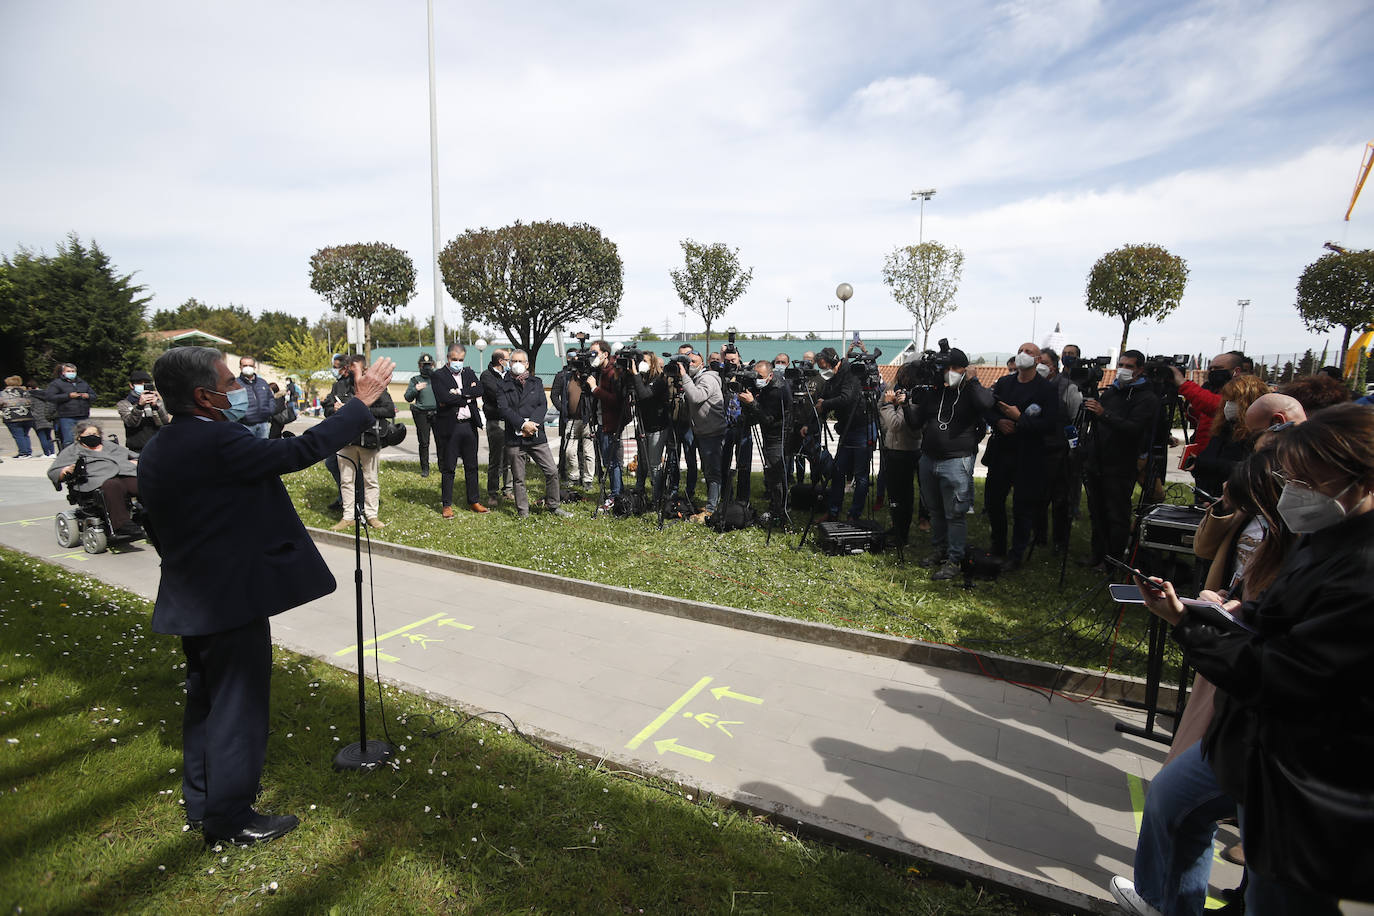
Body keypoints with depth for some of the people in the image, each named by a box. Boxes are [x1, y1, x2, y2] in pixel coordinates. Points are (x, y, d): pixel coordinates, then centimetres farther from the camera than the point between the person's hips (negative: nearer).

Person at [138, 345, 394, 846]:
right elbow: (297, 451, -22)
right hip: (232, 599, -10)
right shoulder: (215, 441, -22)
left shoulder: (155, 452, 8)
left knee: (207, 702, 22)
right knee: (238, 708, 5)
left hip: (191, 600, 10)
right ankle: (231, 818, 19)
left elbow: (162, 530, 15)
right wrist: (362, 402, -16)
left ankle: (202, 803, 38)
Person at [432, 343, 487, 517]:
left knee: (471, 466, 12)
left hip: (469, 426, 5)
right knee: (448, 468, 4)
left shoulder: (469, 373, 12)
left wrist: (459, 392, -16)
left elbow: (479, 390, -6)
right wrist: (467, 397, -10)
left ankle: (474, 501, 22)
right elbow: (444, 398, -18)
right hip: (449, 427, -4)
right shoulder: (438, 375, -3)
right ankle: (446, 504, 13)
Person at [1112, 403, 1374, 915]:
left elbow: (1271, 677, -28)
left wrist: (1184, 623, -21)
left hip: (1305, 777, -9)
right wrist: (1243, 613, -4)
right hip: (1258, 735, 10)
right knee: (1171, 796, 26)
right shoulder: (1332, 538, -1)